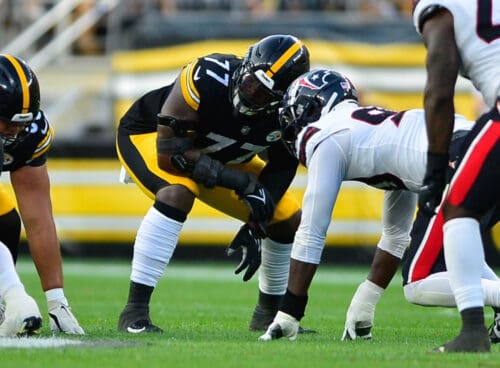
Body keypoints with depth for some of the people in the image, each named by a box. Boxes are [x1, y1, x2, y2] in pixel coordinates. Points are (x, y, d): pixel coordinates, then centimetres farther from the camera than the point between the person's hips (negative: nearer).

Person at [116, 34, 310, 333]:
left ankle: (269, 314, 24)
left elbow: (281, 168, -9)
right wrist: (237, 180, -37)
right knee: (178, 194, -37)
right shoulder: (209, 79, -39)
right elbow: (169, 152, -36)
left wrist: (256, 227, -20)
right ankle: (135, 312, -33)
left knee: (289, 219, 1)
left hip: (219, 157, 6)